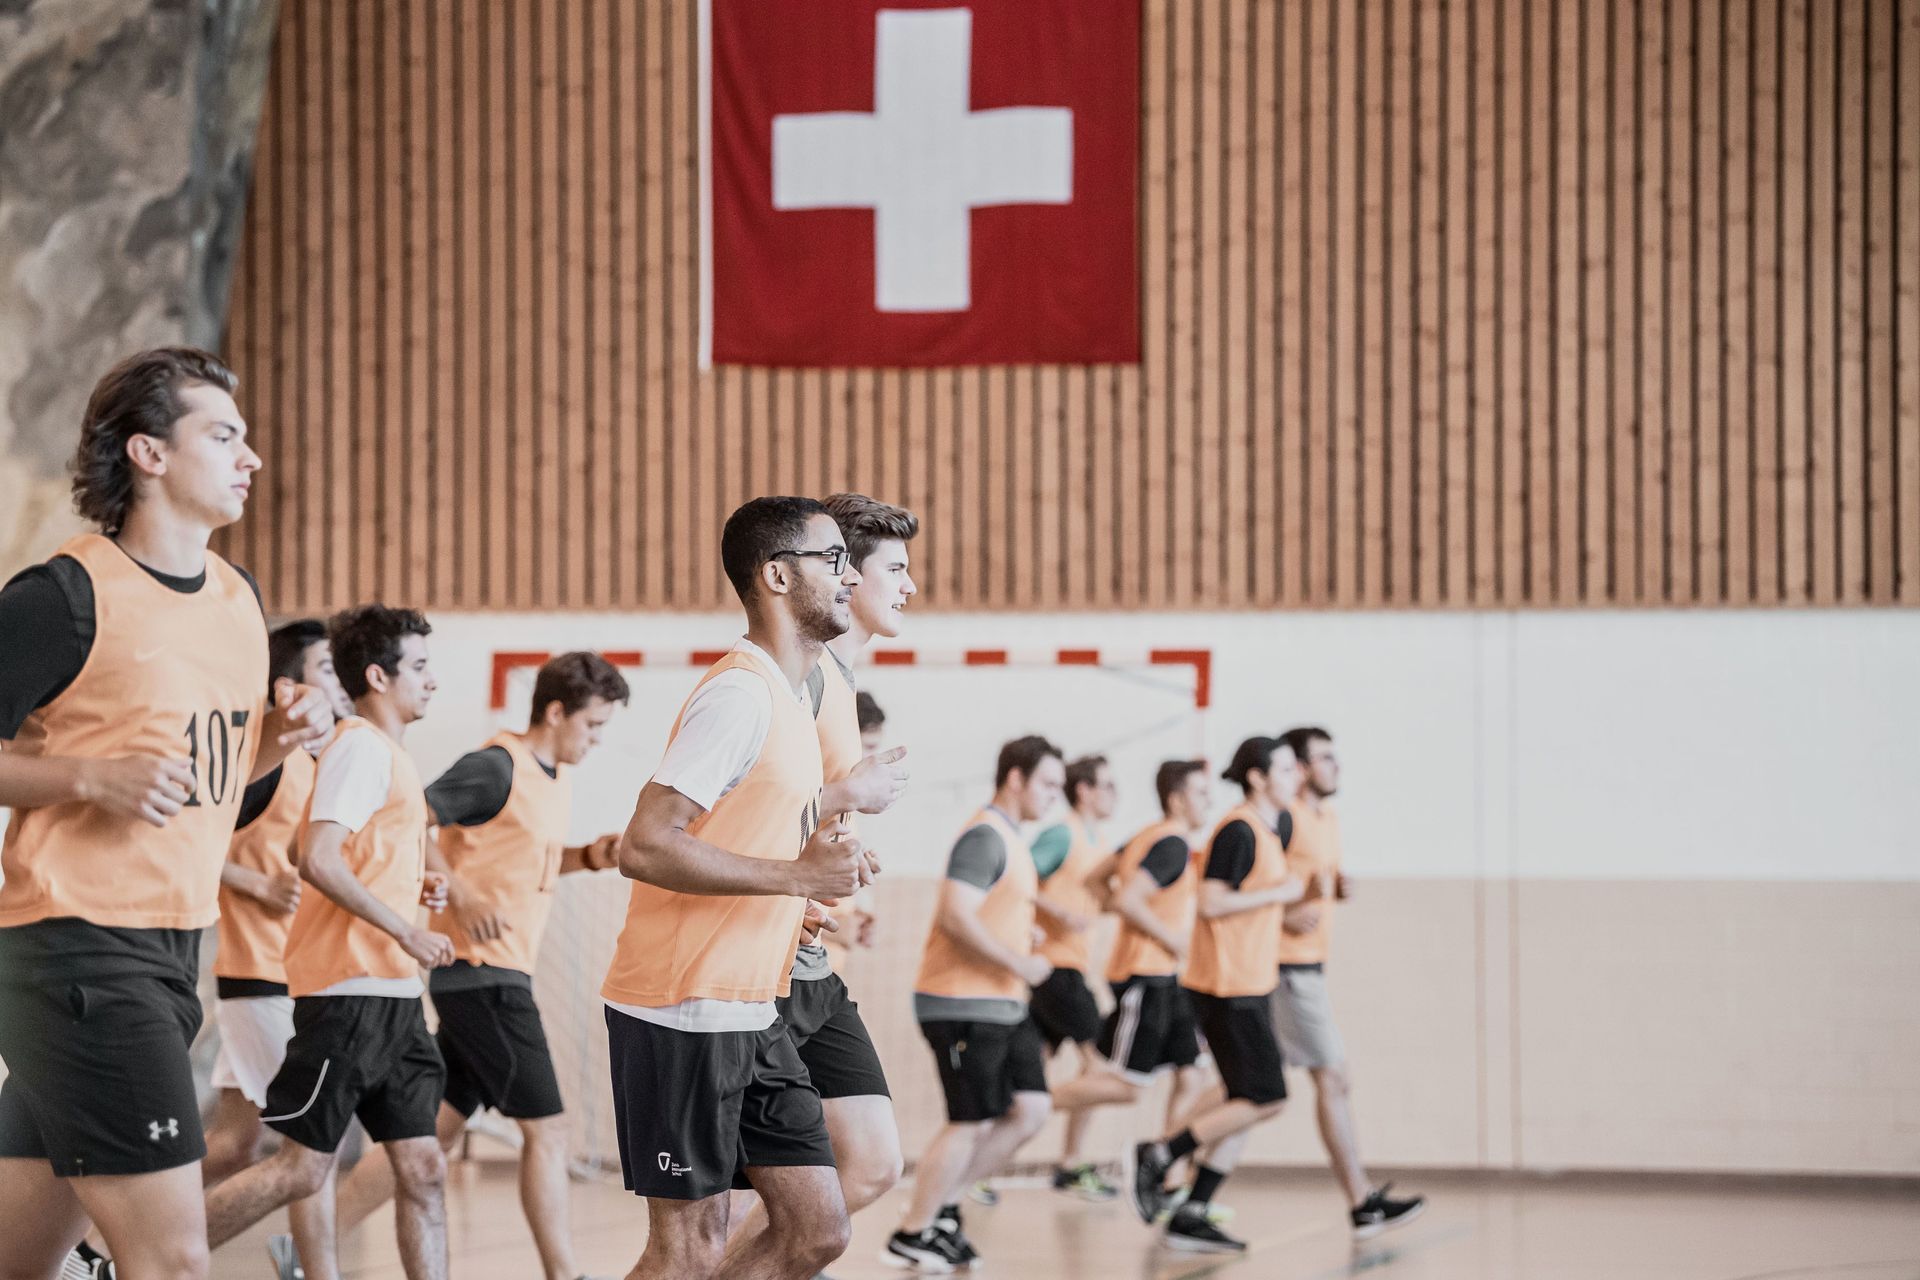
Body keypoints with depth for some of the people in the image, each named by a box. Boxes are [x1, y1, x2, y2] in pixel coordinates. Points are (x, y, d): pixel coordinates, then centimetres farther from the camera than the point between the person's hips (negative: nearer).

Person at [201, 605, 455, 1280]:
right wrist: (407, 931, -19)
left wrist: (415, 884, 12)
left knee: (422, 1169, 5)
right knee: (305, 1167, -10)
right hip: (349, 986, -10)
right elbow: (318, 860, -21)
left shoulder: (388, 753, 20)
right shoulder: (361, 746, -10)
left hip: (390, 993, 10)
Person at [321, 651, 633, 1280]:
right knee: (546, 1128, -7)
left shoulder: (556, 777, 15)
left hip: (498, 974, 10)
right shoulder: (496, 767, -13)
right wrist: (459, 893, -22)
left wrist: (587, 857, 10)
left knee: (436, 1129, 11)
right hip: (480, 972, -10)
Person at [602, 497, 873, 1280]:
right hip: (682, 1012, -10)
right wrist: (797, 875, -21)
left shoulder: (789, 695, 16)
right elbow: (645, 846, -24)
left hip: (750, 1012, 10)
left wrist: (817, 866, 8)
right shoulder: (740, 694, -15)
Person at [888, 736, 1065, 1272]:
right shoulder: (984, 836, -15)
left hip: (1002, 1005, 10)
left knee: (1030, 1110, 5)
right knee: (973, 1123, -6)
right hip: (963, 1004, -10)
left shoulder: (1010, 839, 17)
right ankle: (913, 1234, 4)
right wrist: (1019, 963, -21)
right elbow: (955, 917, -25)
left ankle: (944, 1205, 14)